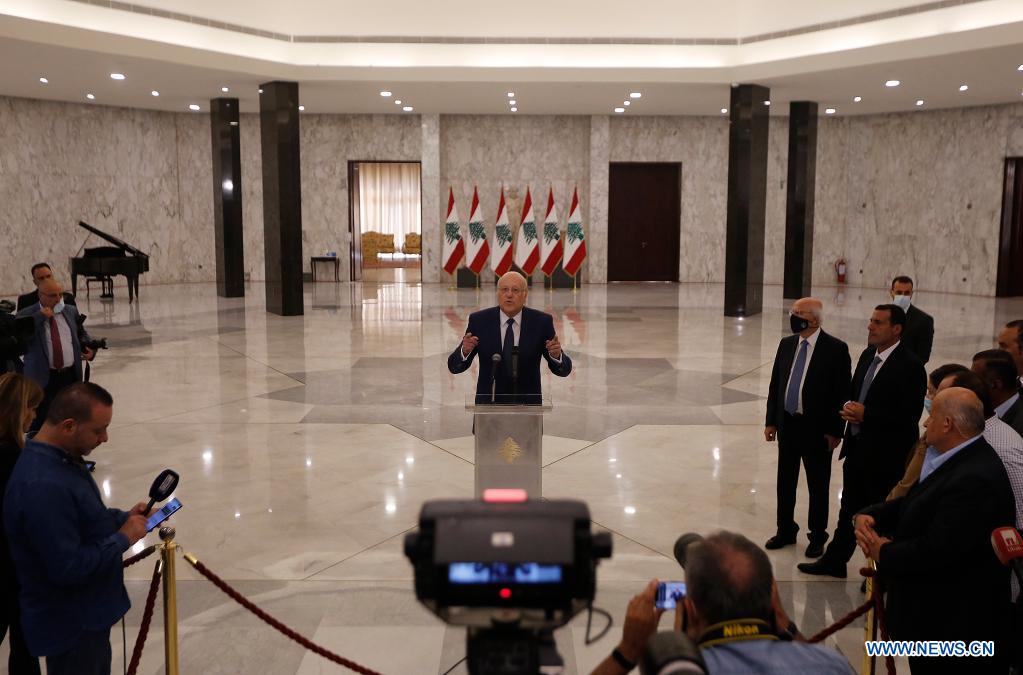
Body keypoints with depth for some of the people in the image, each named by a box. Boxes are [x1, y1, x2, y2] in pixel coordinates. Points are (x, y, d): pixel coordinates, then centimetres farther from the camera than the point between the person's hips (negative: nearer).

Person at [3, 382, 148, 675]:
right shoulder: (43, 486, -33)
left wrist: (124, 517, -2)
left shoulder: (61, 456, -1)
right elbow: (68, 567, -31)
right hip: (71, 624, -9)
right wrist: (123, 537, -20)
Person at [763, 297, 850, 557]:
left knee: (818, 486, 9)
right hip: (787, 424, 5)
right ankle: (785, 531, 32)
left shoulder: (835, 349, -12)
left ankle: (817, 536, 25)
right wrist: (771, 421, 6)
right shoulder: (786, 344, 4)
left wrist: (835, 430, -12)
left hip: (817, 428, -5)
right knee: (785, 482, 16)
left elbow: (842, 393, -11)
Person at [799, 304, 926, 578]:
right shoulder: (868, 355, 7)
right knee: (849, 508, 19)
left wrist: (866, 415, -22)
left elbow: (909, 416, -20)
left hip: (885, 455, -8)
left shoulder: (910, 366, -17)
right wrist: (851, 408, -2)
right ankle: (835, 561, 31)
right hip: (857, 447, 8)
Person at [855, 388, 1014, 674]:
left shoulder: (975, 480, -29)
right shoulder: (957, 458, 5)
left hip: (953, 622, -10)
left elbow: (935, 551, -31)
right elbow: (911, 505, 11)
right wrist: (868, 515, -8)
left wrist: (883, 553, -15)